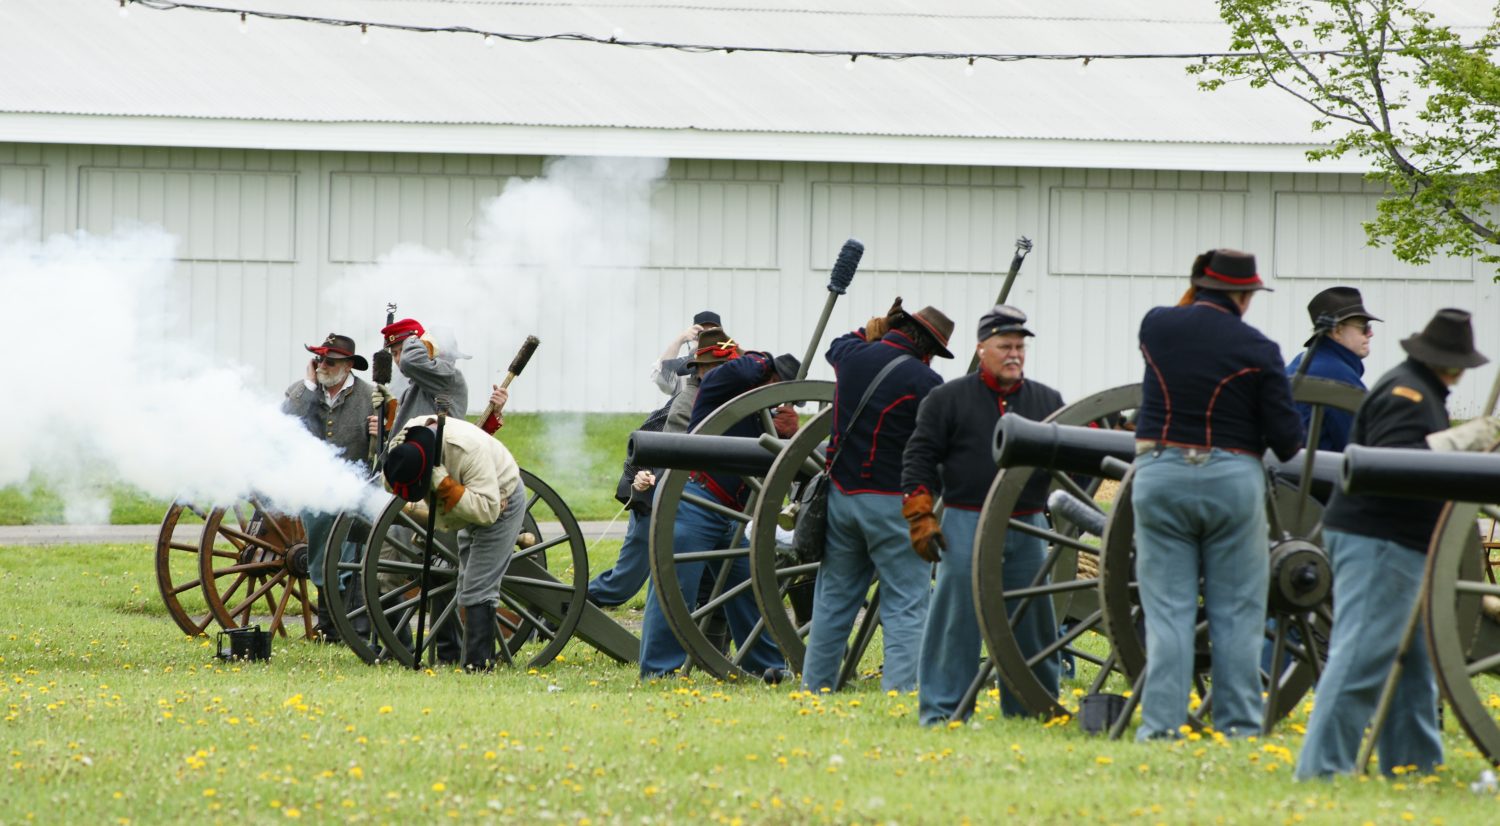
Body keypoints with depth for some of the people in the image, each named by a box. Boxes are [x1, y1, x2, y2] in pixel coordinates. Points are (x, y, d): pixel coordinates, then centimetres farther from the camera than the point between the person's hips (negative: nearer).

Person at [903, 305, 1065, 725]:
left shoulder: (1047, 401, 12)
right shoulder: (948, 399, 2)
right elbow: (919, 459, 0)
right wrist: (920, 518, -8)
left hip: (1028, 528, 4)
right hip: (967, 527, -4)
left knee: (1031, 621, 8)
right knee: (956, 618, -3)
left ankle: (1030, 708, 18)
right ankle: (942, 708, 3)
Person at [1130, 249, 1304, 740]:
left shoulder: (1156, 326, 0)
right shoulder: (1257, 350, -8)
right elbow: (1287, 440, -5)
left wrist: (1192, 297, 26)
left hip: (1159, 477, 2)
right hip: (1230, 480, -2)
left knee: (1168, 609, 4)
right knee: (1236, 612, 5)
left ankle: (1161, 724, 0)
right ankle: (1238, 726, 5)